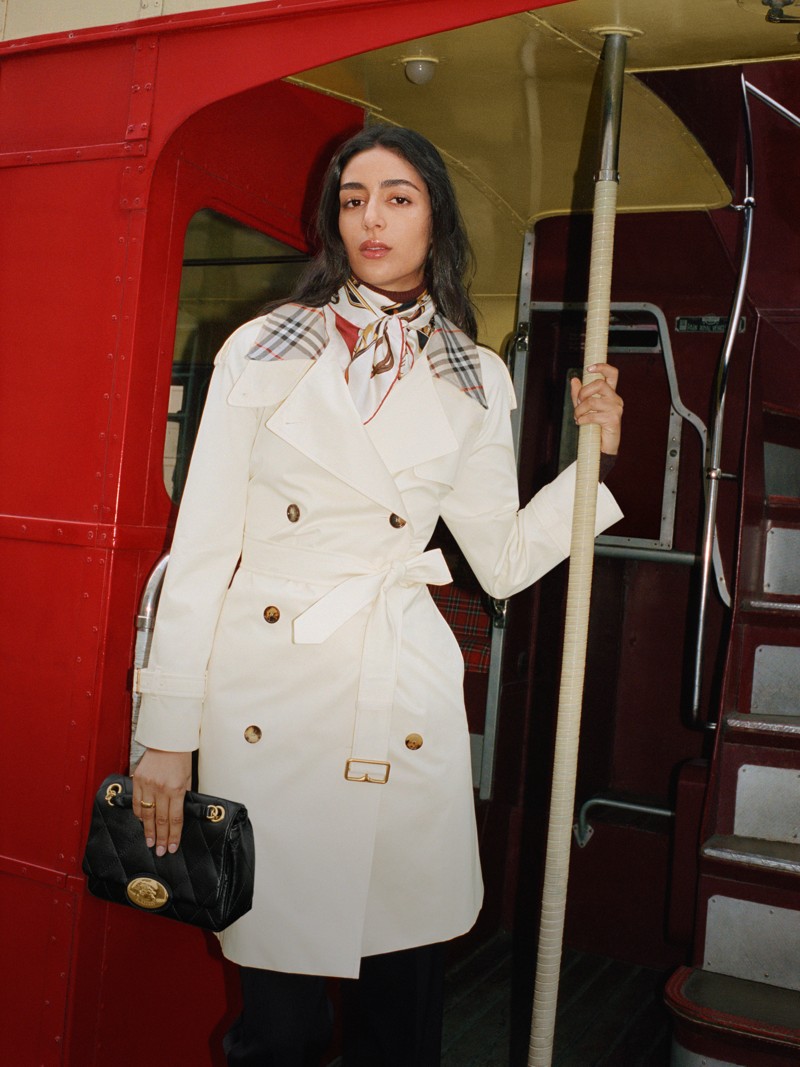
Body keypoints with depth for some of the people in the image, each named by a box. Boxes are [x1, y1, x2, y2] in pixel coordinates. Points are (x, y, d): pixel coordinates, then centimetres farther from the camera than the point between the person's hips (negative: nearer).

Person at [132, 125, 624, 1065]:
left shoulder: (476, 381, 9)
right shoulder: (263, 350, 3)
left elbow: (503, 561, 13)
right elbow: (200, 550, -1)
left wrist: (594, 456, 3)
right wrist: (166, 734, -5)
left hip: (400, 710, 2)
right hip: (260, 704, -1)